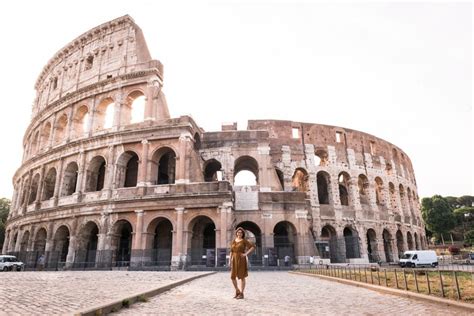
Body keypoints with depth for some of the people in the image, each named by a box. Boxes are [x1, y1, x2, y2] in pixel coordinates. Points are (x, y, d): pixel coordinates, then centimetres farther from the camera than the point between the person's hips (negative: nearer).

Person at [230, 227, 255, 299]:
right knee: (232, 277, 2)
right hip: (234, 260, 5)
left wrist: (246, 254, -14)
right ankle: (237, 291, 22)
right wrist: (230, 261, 6)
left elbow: (253, 247, -9)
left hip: (241, 260, -5)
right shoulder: (234, 241, 12)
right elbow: (231, 252, 13)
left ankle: (241, 294, 7)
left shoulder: (244, 241, -3)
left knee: (241, 277, -2)